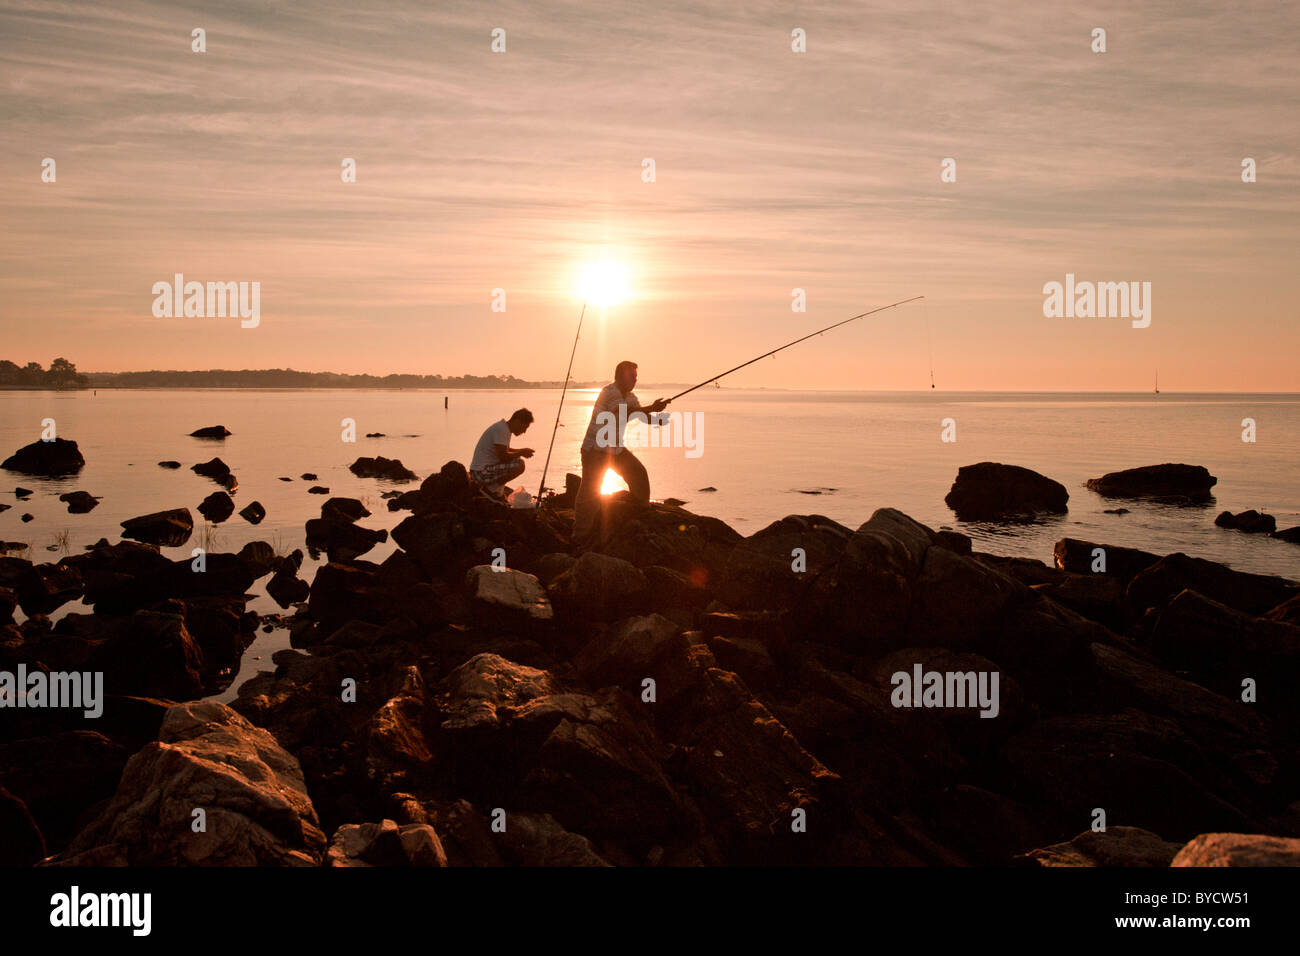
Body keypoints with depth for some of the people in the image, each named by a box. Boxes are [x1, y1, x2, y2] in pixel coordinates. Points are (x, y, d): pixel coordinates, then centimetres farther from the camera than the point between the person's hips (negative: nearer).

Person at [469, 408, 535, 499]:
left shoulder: (505, 428, 14)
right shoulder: (501, 429, -18)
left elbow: (505, 450, 28)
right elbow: (503, 456, -25)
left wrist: (522, 451, 12)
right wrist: (521, 453, -11)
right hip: (482, 471, -11)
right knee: (520, 465, -23)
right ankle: (491, 487, -12)